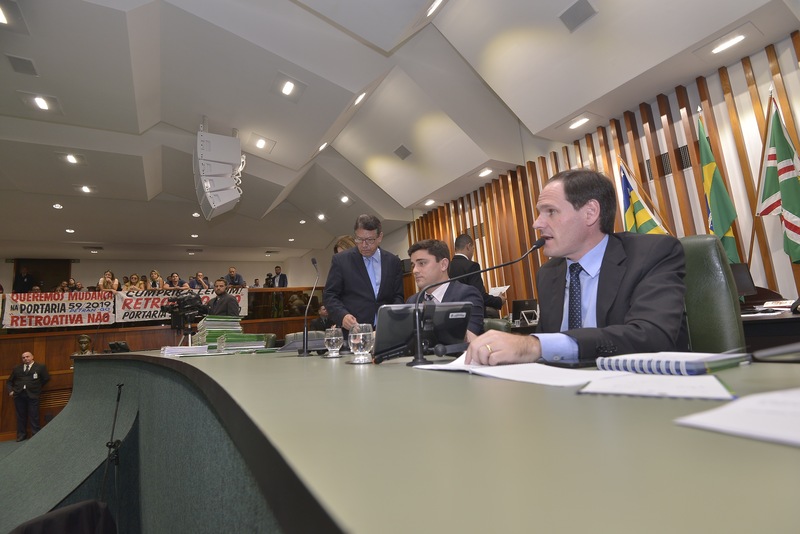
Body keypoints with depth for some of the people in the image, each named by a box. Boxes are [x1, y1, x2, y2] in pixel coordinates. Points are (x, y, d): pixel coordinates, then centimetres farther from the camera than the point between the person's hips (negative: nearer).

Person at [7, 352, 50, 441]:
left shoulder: (40, 367, 5)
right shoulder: (17, 368, 13)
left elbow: (46, 378, 8)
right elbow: (10, 381, 19)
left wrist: (38, 388, 5)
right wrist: (10, 390, 4)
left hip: (32, 395, -3)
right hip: (19, 395, 3)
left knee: (34, 416, 0)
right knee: (21, 416, 10)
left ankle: (35, 435, 8)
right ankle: (21, 435, 23)